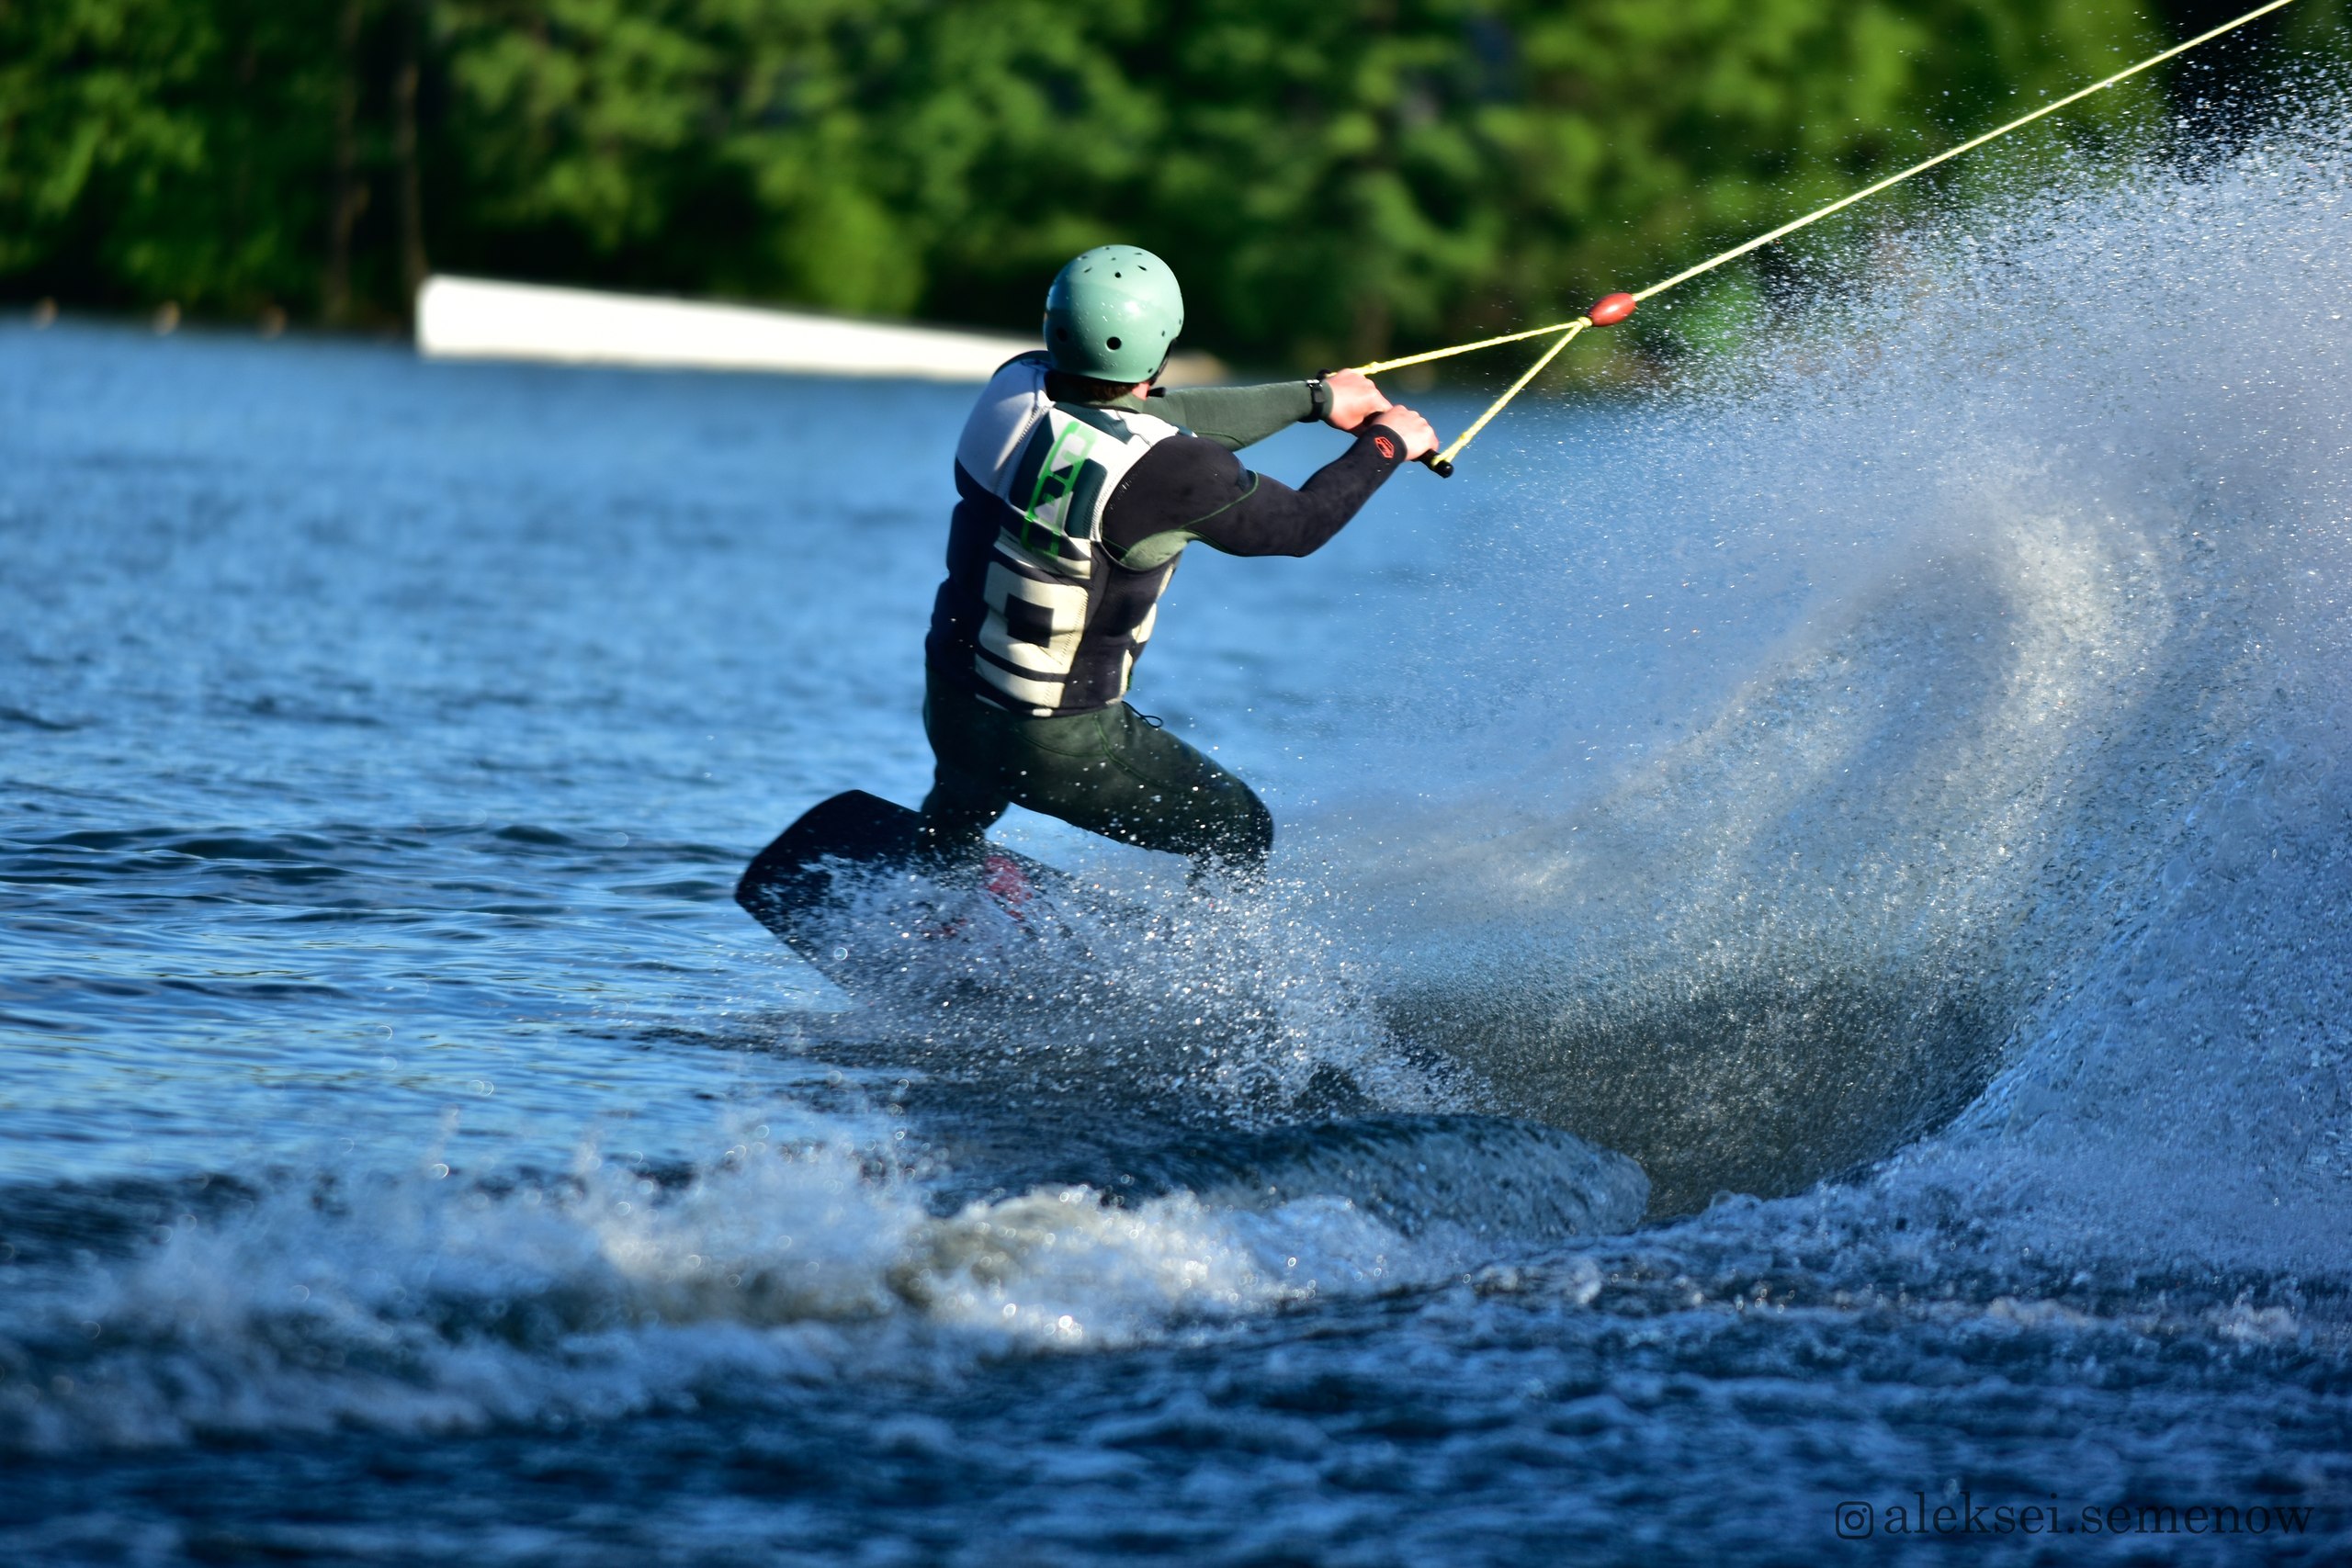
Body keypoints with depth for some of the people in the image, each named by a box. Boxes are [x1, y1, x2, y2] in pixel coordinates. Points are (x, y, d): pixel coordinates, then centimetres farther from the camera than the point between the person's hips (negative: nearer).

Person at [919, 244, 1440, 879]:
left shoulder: (1015, 389, -10)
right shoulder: (1166, 470, -29)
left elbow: (1168, 419, 5)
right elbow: (1299, 524, -11)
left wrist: (1315, 397, 15)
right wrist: (1387, 443, 8)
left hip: (946, 706, 6)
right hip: (1057, 745, -6)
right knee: (1240, 831, 17)